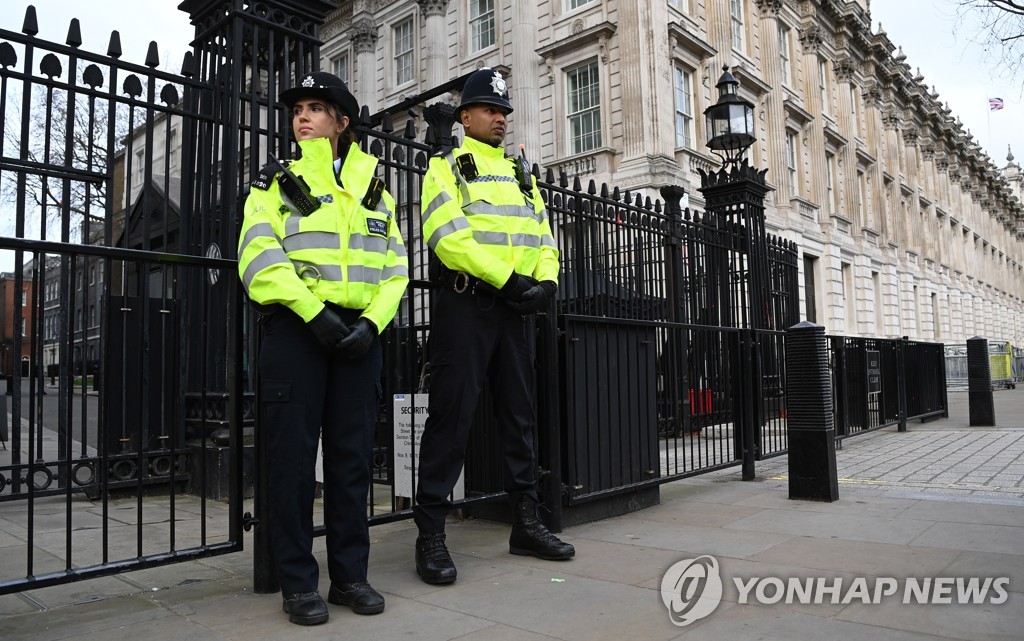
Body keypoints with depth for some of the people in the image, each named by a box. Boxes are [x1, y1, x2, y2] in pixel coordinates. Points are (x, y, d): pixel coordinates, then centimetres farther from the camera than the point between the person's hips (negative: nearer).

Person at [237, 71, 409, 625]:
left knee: (352, 454, 5)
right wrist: (317, 314, -17)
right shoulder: (276, 182, 10)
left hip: (359, 332, 2)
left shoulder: (375, 190, 18)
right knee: (293, 453, -1)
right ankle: (298, 582, 10)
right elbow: (260, 259, -6)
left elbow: (394, 269, 10)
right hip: (295, 329, -2)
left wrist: (371, 322, -8)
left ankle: (350, 574, 16)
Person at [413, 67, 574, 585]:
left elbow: (542, 234, 16)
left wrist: (546, 280, -4)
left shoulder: (521, 173, 23)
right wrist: (508, 278, -18)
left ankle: (526, 523, 20)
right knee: (451, 416, -7)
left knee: (520, 415, 10)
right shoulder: (446, 167, 3)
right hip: (465, 305, -6)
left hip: (516, 308, 7)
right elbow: (449, 236, -13)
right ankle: (431, 533, 2)